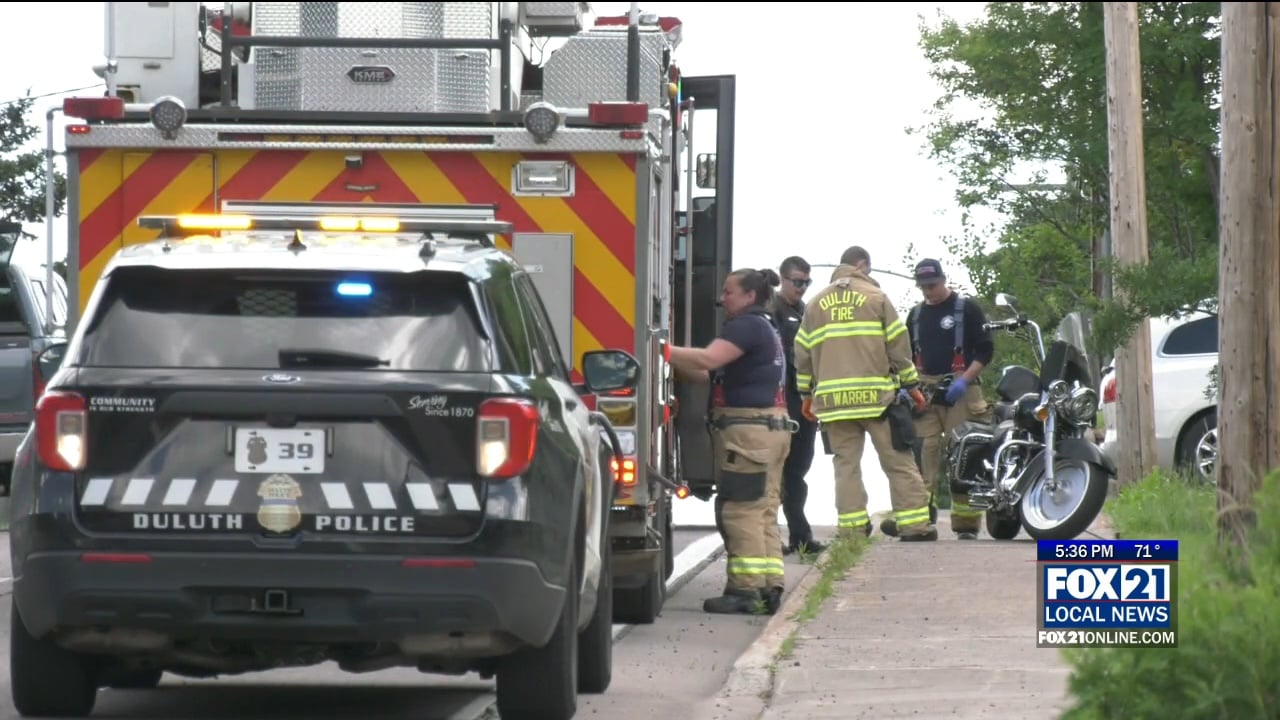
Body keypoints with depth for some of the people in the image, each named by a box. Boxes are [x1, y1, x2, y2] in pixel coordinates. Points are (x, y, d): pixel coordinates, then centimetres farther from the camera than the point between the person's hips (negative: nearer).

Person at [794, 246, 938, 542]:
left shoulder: (816, 304, 13)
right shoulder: (875, 297, 3)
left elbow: (803, 352, 14)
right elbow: (898, 344, 2)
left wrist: (807, 393, 23)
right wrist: (911, 384, 10)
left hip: (832, 398, 3)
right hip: (876, 395, -3)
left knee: (846, 463, 6)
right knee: (898, 462, 0)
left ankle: (851, 526, -1)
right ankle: (914, 524, -4)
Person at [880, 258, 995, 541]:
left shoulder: (967, 309, 2)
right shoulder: (916, 315, 17)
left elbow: (986, 349, -2)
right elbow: (906, 354, 23)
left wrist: (964, 380, -13)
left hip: (959, 391, -4)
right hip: (924, 390, 4)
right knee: (921, 453, -8)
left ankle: (966, 522, -1)